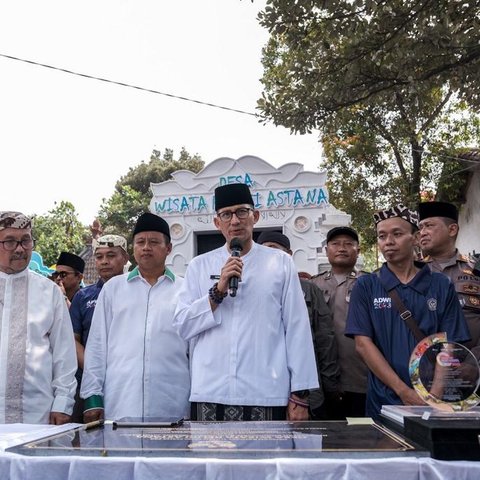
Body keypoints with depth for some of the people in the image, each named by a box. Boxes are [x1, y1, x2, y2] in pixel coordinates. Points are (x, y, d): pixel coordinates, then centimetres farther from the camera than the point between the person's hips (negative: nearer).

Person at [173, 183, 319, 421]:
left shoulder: (281, 263, 4)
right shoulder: (199, 265, 8)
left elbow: (297, 329, 1)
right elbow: (182, 326, 2)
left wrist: (299, 394, -1)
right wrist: (217, 292, -11)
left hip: (266, 396, -1)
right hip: (209, 396, 1)